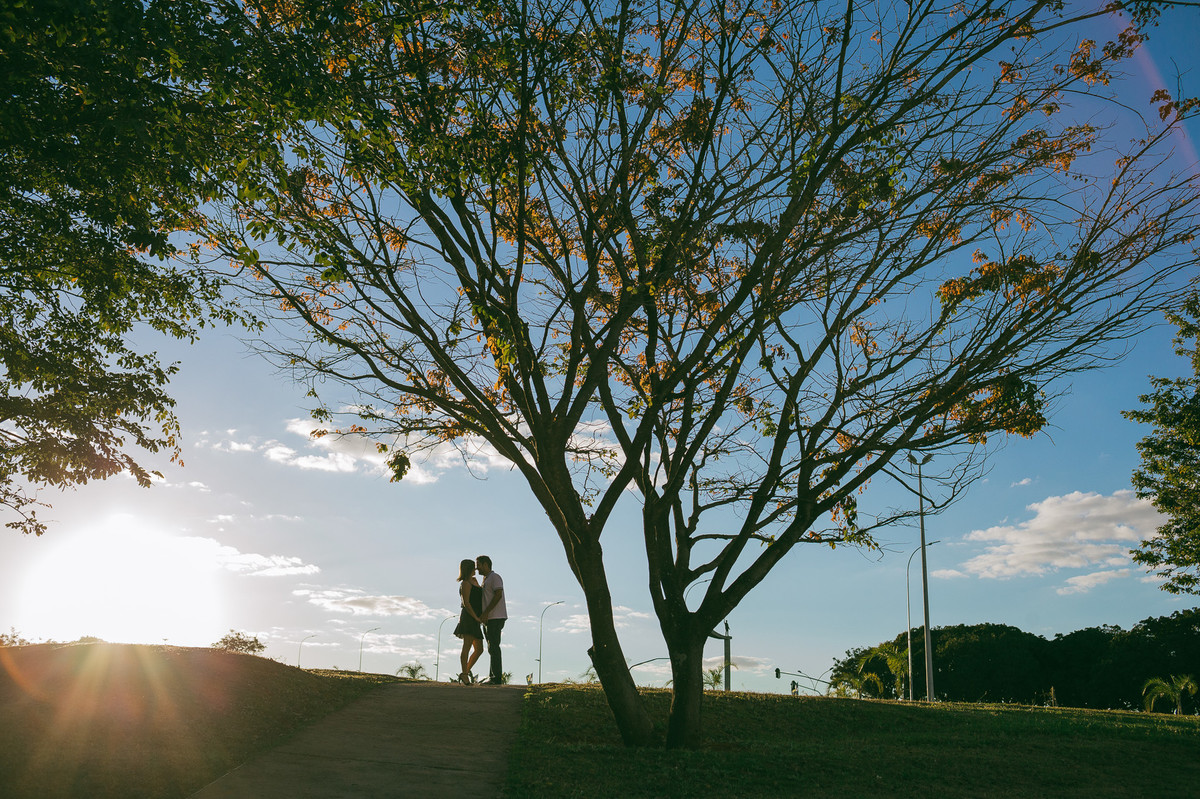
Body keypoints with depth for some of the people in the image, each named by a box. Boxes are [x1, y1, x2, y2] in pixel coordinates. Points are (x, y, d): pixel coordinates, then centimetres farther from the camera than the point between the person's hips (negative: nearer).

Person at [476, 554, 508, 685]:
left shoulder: (495, 577, -6)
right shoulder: (485, 580, 23)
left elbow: (498, 595, -19)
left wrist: (486, 612, -21)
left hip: (495, 618, -9)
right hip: (489, 619, 9)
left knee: (493, 647, -11)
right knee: (491, 648, 8)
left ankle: (497, 678, -11)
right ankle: (493, 677, 10)